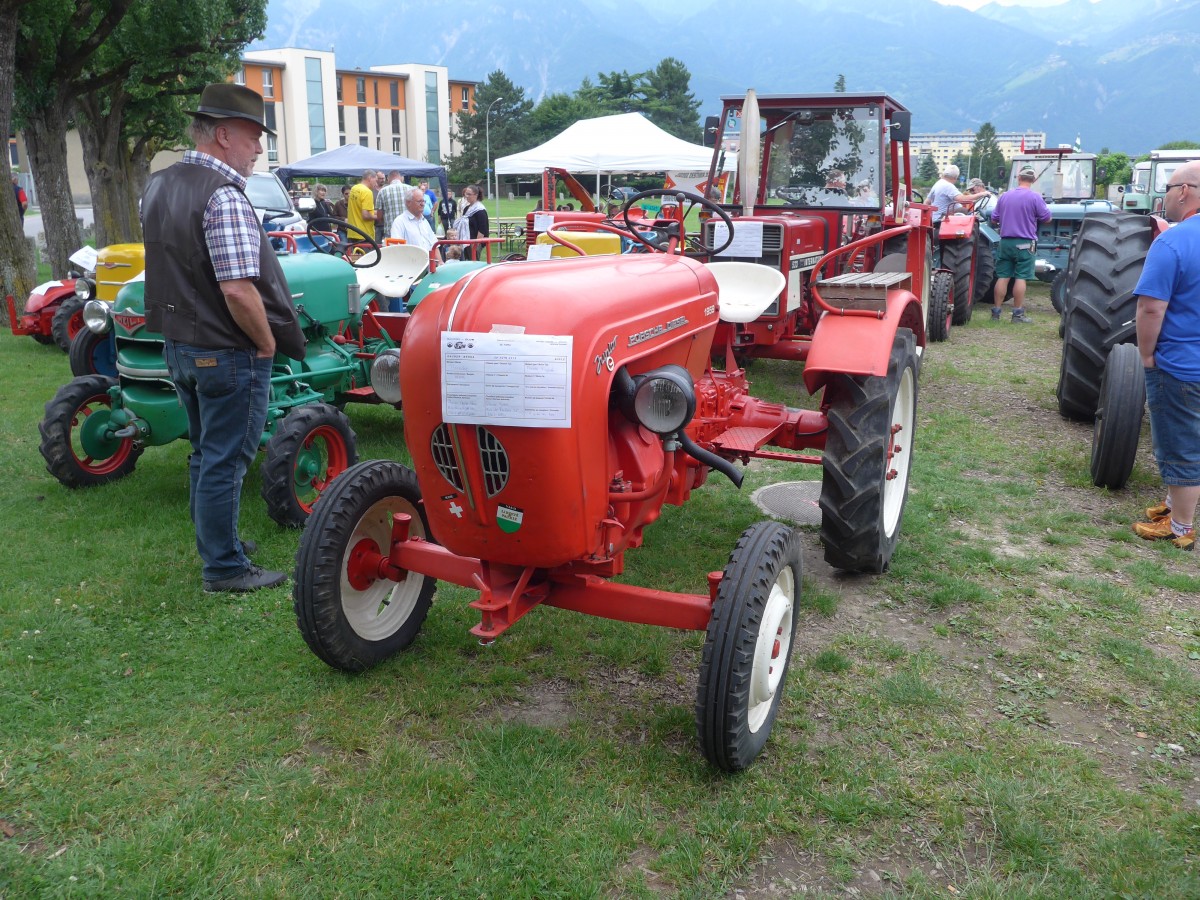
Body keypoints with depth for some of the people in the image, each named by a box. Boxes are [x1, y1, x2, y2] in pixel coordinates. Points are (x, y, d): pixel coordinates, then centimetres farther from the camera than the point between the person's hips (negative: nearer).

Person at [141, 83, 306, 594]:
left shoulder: (158, 187, 9)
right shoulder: (223, 196, -21)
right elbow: (238, 289, -27)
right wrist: (268, 342, -14)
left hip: (178, 345, 9)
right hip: (228, 354, -9)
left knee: (205, 453, 20)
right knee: (225, 462, 1)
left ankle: (216, 542, 34)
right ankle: (225, 568, 12)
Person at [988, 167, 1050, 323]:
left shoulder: (1005, 196, 6)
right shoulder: (1035, 197, -7)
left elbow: (994, 218, 13)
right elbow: (1046, 218, -3)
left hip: (1005, 242, 4)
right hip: (1024, 243, -4)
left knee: (1002, 277, 7)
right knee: (1020, 278, -1)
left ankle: (996, 312, 8)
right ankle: (1018, 314, 0)